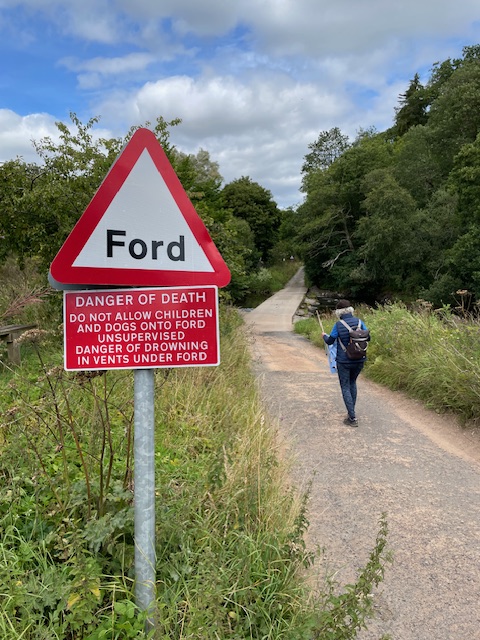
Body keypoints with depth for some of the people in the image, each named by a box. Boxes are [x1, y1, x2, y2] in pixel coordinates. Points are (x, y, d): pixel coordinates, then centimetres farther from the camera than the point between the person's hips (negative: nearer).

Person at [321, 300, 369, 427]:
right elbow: (368, 337, 2)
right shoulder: (359, 322, -5)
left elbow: (330, 341, -6)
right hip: (359, 360, 4)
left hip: (344, 361, -4)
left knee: (345, 388, 6)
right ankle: (352, 411, 29)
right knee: (352, 382, 25)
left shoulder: (338, 325, -14)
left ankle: (352, 418, 1)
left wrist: (324, 335, 16)